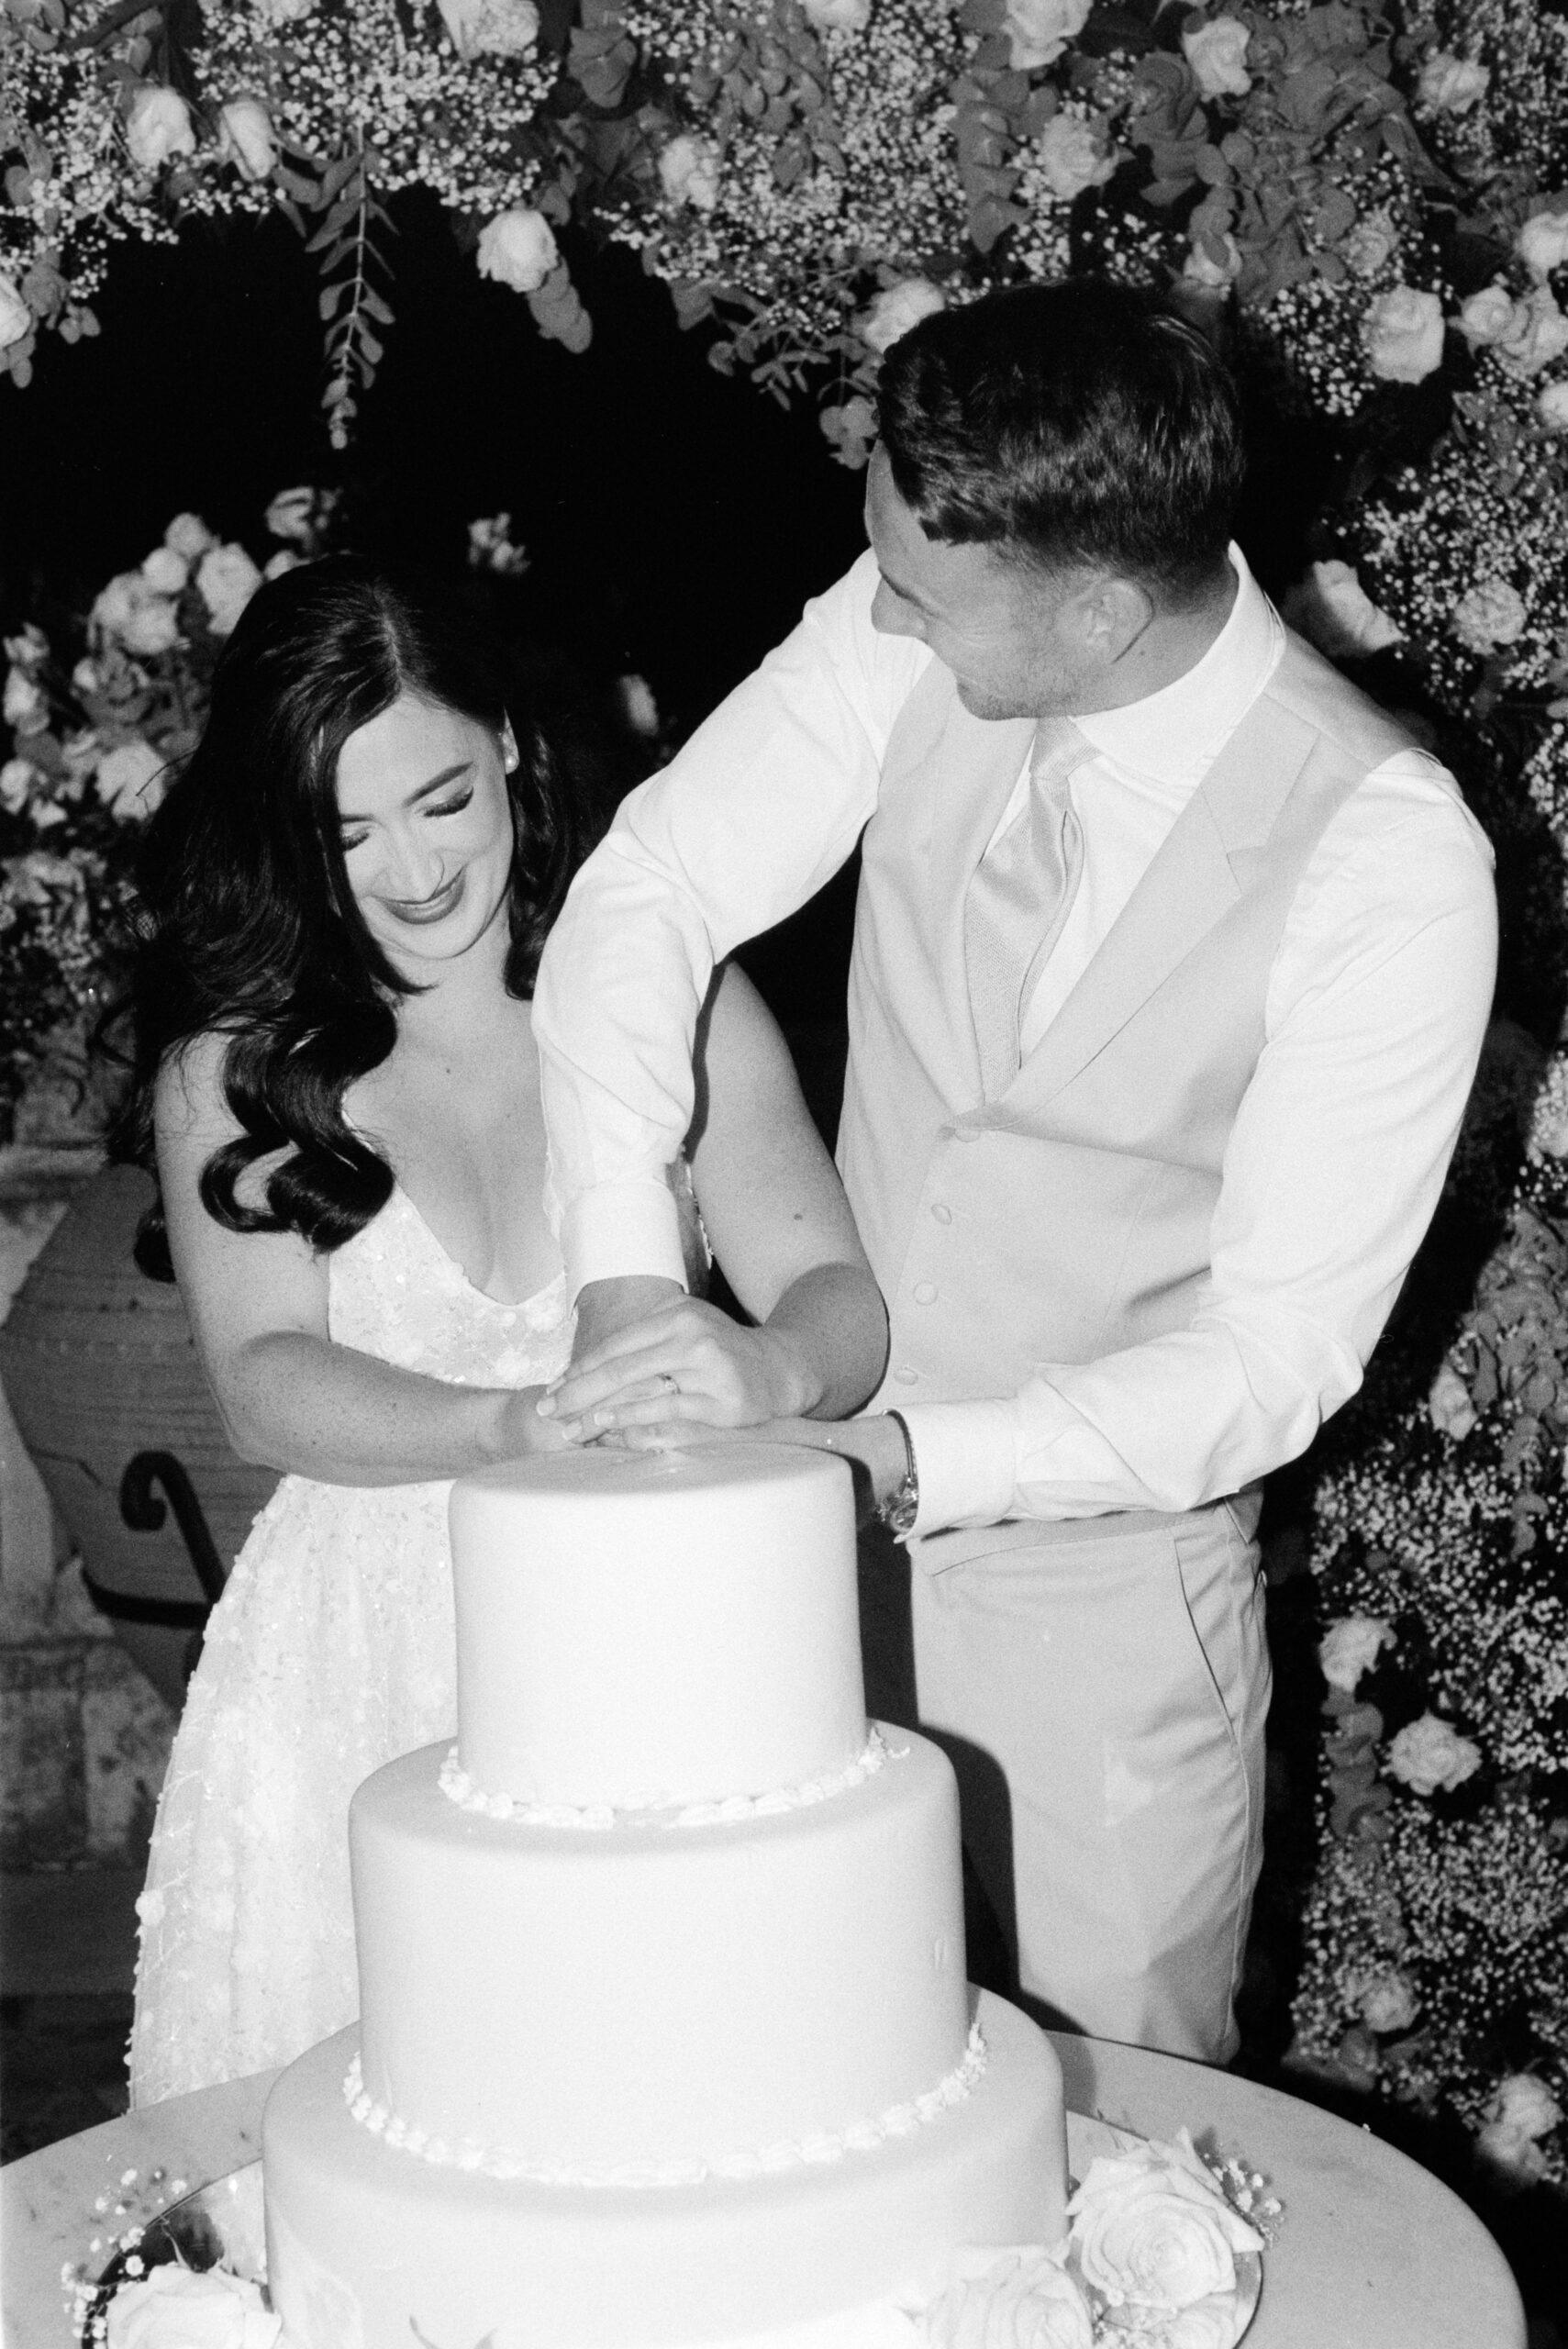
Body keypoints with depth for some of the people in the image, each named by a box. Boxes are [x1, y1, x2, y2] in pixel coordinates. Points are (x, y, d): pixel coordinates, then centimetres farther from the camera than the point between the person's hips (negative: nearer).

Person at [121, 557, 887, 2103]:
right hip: (356, 1680, 0)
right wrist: (508, 1427, -26)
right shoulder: (234, 1062, 1)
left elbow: (838, 1294, -3)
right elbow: (260, 1381, -8)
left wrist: (767, 1372, -27)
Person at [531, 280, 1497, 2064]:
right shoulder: (916, 639, -12)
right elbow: (653, 885, -9)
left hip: (1100, 1570, -3)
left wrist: (909, 1461, -29)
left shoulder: (1388, 858, -22)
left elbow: (1275, 1355, -19)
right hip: (817, 1491, 4)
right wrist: (625, 1272, -23)